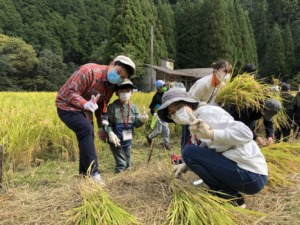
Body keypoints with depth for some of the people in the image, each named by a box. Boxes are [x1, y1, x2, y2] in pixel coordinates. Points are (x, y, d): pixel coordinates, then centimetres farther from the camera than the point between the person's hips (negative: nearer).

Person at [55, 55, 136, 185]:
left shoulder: (112, 85, 0)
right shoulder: (89, 71, -28)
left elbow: (102, 105, 13)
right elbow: (71, 92, -29)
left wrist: (101, 125, 10)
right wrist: (86, 104, -44)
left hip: (84, 109, 9)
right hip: (67, 106, -9)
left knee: (86, 137, 9)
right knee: (87, 130, -26)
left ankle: (84, 175, 22)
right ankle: (93, 173, -22)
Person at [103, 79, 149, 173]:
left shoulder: (133, 107, 1)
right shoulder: (112, 107, -11)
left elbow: (136, 124, 0)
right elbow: (107, 122, -11)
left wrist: (141, 120, -22)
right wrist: (110, 133, -26)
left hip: (128, 141, 5)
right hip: (116, 141, -5)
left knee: (128, 164, 16)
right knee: (121, 163, -7)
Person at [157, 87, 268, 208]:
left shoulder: (207, 112, -13)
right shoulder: (194, 126, 14)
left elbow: (245, 133, -23)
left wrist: (210, 134, -32)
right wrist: (186, 165, -2)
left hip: (251, 176, -10)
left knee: (189, 151, -13)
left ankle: (232, 198, -3)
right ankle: (231, 192, 13)